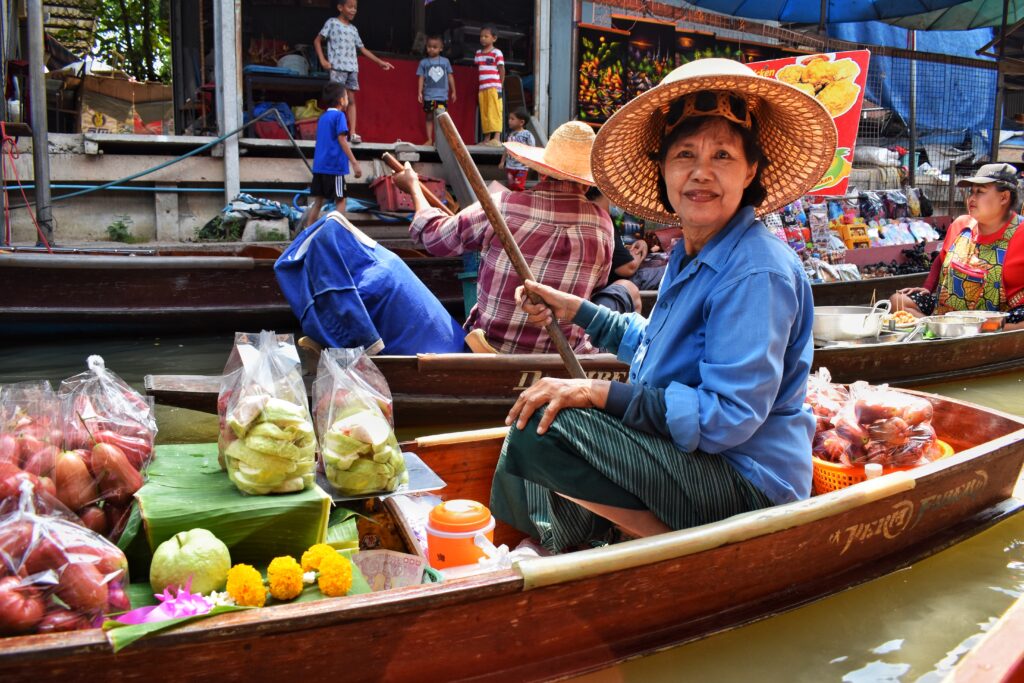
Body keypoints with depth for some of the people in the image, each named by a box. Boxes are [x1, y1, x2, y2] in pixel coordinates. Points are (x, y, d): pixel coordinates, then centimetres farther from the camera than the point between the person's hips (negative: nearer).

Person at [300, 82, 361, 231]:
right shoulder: (339, 115, -7)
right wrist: (354, 163, -16)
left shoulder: (322, 117, 16)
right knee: (340, 200, 2)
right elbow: (342, 140, -15)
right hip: (334, 165, -7)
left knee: (317, 200, 8)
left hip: (319, 165, 7)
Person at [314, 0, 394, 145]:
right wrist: (323, 60, -8)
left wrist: (380, 62, 19)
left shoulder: (353, 29, 18)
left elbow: (362, 49, 23)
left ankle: (352, 133, 1)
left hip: (352, 68, 5)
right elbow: (317, 41, 4)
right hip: (337, 67, -5)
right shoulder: (332, 23, 4)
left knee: (351, 100, 2)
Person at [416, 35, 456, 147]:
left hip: (442, 95, 0)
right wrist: (420, 92, -1)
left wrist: (453, 91, 12)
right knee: (429, 117, 5)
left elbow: (450, 76, 11)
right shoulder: (423, 62, 4)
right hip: (429, 95, 0)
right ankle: (429, 140, 11)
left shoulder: (445, 61, 6)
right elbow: (421, 78, 5)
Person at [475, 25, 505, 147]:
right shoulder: (478, 53, 16)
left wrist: (499, 86, -4)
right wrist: (479, 87, 12)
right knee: (484, 114, 7)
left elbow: (502, 70, -2)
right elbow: (478, 71, 18)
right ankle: (487, 139, 11)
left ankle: (496, 138, -14)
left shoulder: (496, 53, -2)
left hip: (493, 88, -6)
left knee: (494, 112, -11)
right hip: (482, 89, 6)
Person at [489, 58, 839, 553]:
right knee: (532, 417, 18)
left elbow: (727, 417, -27)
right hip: (687, 454, 10)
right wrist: (576, 311, 21)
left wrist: (602, 392, -27)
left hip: (748, 484, -10)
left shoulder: (756, 272, -21)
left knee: (539, 432, -25)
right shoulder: (690, 254, 9)